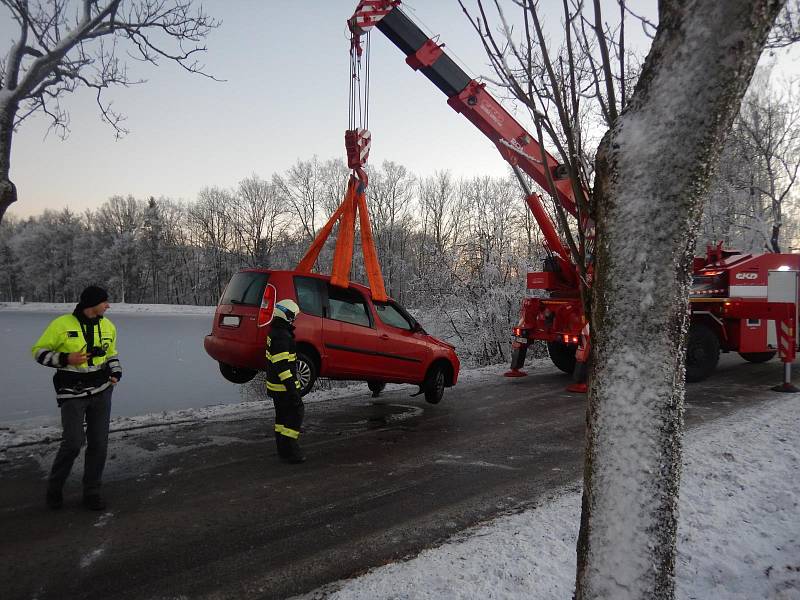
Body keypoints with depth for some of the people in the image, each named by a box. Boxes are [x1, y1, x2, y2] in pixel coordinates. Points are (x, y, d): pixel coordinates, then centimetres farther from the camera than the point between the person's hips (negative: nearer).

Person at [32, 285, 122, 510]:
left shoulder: (107, 326, 5)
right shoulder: (62, 324, -10)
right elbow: (39, 351, -3)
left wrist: (116, 372, 2)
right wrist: (66, 359, -18)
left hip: (101, 392, 4)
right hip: (72, 393, -4)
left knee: (99, 443, 4)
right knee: (74, 442, -9)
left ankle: (91, 491, 19)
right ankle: (54, 488, 17)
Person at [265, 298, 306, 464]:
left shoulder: (275, 332, 11)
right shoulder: (282, 336, -22)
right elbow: (282, 365, -26)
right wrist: (292, 389, -26)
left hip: (275, 385, 10)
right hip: (284, 387, -10)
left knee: (283, 416, 18)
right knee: (296, 413, -4)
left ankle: (283, 450, 27)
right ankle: (290, 451, -2)